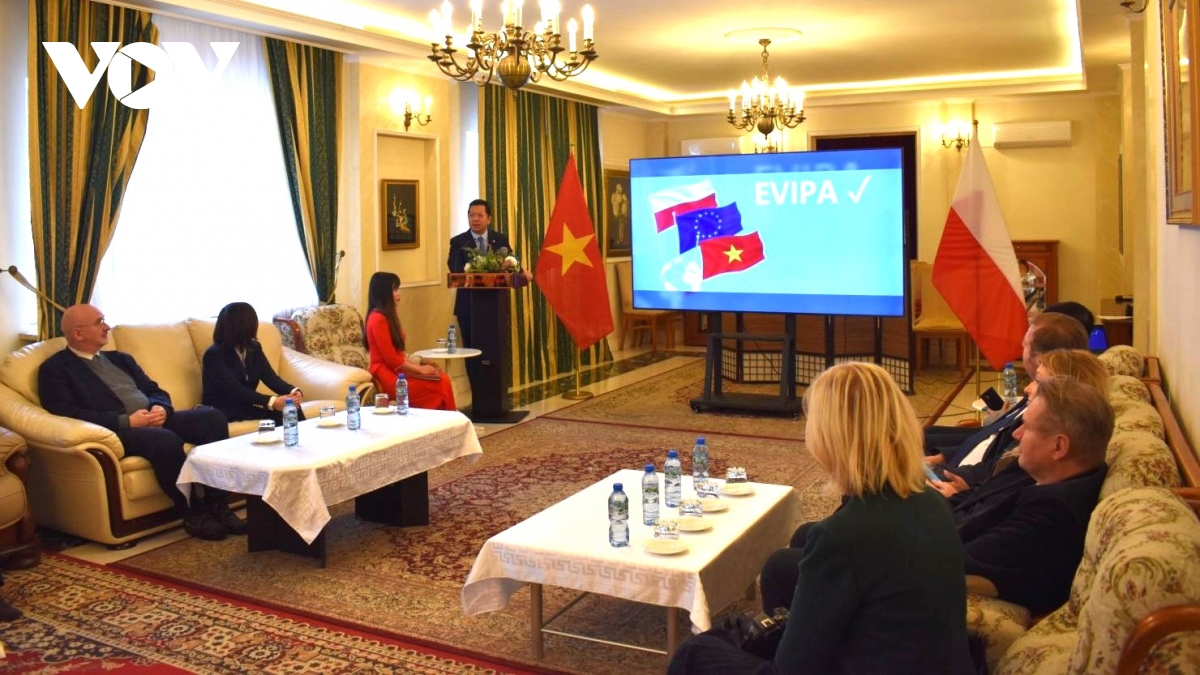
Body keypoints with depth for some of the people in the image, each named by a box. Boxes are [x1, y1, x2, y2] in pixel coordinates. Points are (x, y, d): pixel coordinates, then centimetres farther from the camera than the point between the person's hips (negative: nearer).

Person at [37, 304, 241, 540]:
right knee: (167, 440, -37)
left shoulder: (119, 359, 26)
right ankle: (193, 514, -18)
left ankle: (217, 505, -16)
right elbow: (69, 414, -11)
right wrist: (126, 421, -18)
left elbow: (154, 390, 22)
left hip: (153, 420, 7)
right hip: (116, 431, -7)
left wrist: (161, 408, -4)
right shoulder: (54, 369, 3)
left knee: (212, 416, -17)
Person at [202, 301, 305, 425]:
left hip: (246, 404, 6)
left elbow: (271, 377, -4)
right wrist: (272, 402, -38)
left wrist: (293, 391, -26)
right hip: (223, 411, -6)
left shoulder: (254, 348, 6)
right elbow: (236, 390, -26)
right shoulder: (214, 355, -15)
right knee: (278, 411, -26)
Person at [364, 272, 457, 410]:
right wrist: (420, 369, -11)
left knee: (443, 379, -8)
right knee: (440, 385, -14)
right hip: (388, 376, -9)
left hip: (396, 370, 9)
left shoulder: (388, 315, 15)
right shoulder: (378, 319, -15)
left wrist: (418, 365, 4)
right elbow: (391, 358, -17)